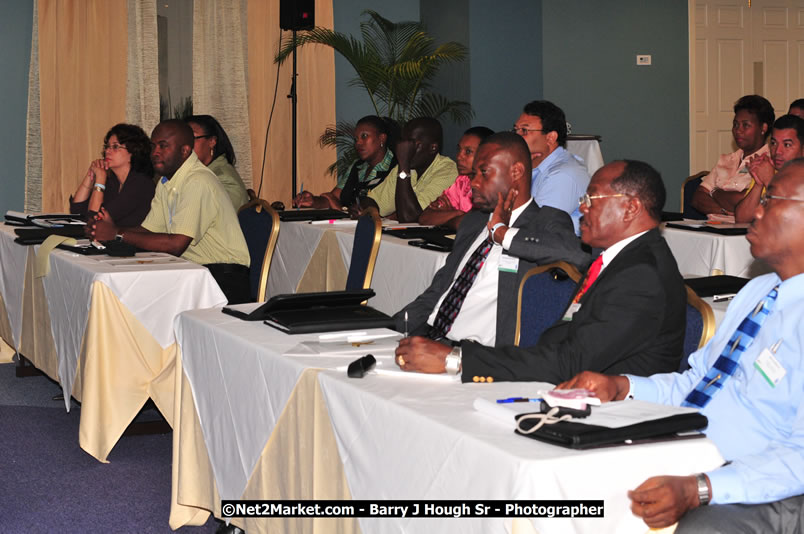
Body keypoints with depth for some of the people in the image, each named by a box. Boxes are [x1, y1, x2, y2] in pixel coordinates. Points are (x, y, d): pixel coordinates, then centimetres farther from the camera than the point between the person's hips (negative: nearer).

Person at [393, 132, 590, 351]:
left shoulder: (548, 221, -1)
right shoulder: (473, 220, 23)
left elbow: (577, 254, -24)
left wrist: (501, 232, -14)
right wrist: (395, 325, 6)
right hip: (429, 336, 7)